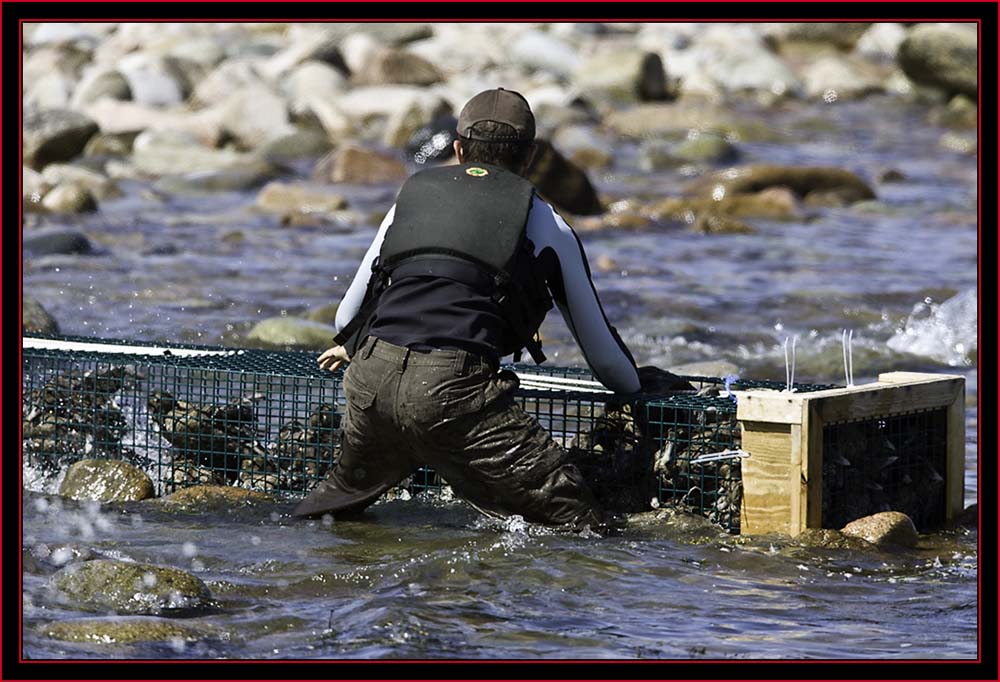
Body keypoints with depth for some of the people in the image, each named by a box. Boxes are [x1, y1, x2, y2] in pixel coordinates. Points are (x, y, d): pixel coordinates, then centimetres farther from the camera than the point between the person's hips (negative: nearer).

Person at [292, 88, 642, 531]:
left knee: (348, 487, 33)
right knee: (579, 524, -7)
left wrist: (350, 346, 59)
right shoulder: (545, 223, 15)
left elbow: (349, 311, 36)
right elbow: (600, 345, 24)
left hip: (370, 380, 5)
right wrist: (635, 396, 44)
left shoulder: (413, 194, 26)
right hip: (456, 390, -5)